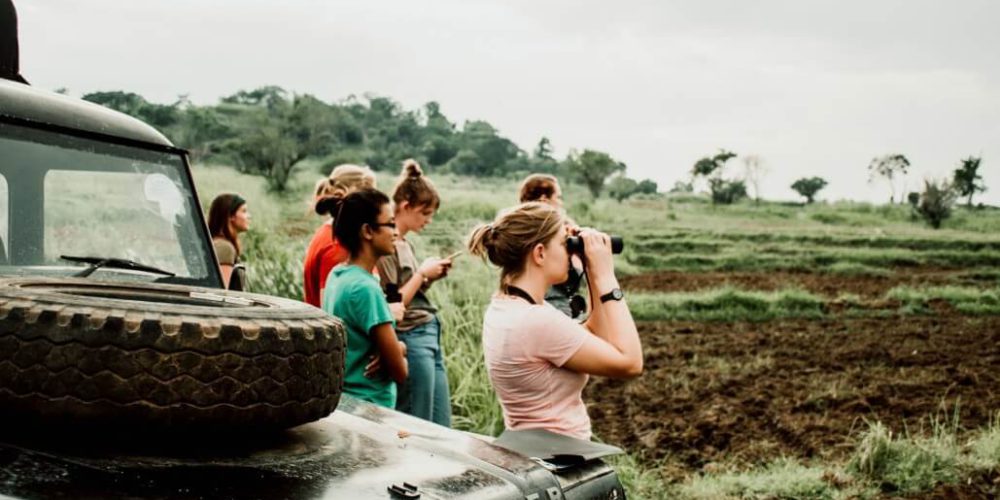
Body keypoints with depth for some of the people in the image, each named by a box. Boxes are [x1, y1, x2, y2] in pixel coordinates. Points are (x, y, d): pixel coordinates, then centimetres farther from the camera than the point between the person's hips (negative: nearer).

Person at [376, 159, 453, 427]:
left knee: (441, 428, 12)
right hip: (412, 339, -9)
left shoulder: (405, 243, 12)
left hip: (430, 335, 9)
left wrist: (428, 278, 2)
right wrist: (421, 273, -9)